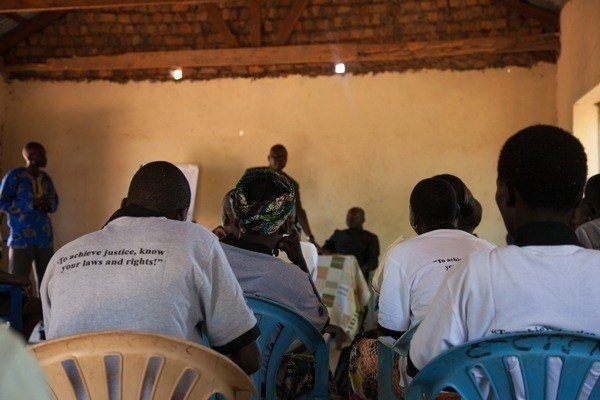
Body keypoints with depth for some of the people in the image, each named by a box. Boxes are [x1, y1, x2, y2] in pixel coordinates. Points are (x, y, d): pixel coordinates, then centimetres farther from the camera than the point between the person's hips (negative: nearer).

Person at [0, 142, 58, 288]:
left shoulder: (46, 178, 13)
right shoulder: (14, 176, -4)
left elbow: (55, 202, 21)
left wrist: (49, 204, -3)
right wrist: (31, 204, -15)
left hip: (45, 239, 5)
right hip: (21, 239, -5)